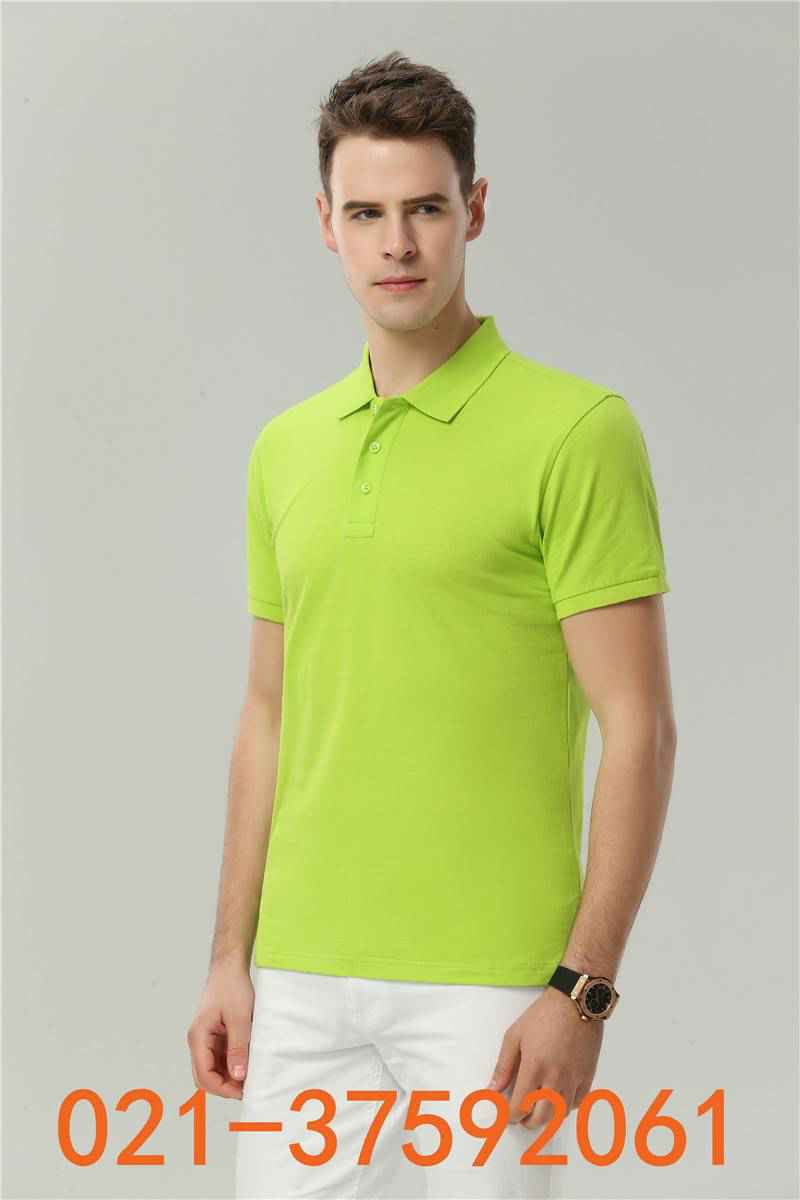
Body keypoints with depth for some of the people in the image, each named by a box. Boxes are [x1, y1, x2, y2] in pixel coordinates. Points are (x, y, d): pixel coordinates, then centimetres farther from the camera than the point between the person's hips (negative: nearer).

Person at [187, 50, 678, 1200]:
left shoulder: (577, 431, -8)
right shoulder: (286, 450, 12)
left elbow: (638, 729, -10)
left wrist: (585, 988, -15)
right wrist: (231, 958, 12)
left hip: (488, 979, -6)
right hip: (305, 976, 6)